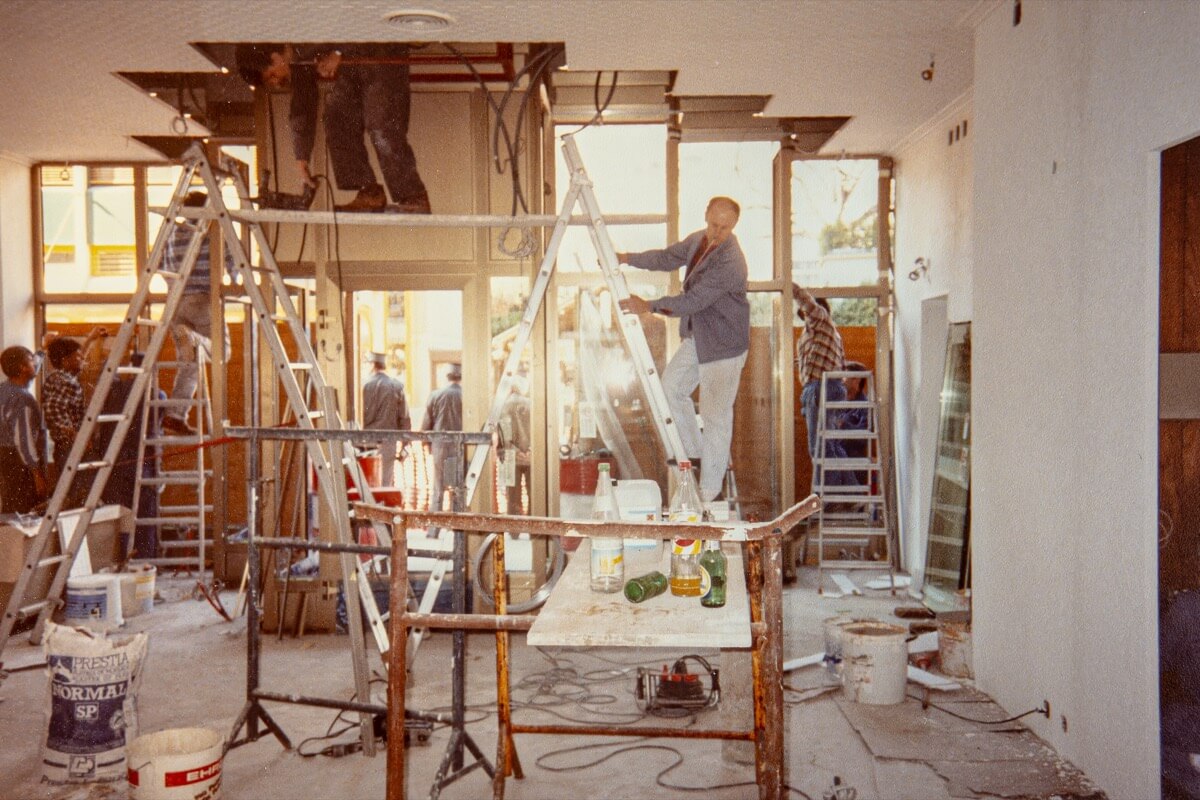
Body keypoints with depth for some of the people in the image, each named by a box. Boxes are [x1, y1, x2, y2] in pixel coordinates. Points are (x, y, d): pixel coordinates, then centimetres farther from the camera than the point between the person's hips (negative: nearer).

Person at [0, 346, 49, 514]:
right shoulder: (23, 398, -20)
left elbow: (31, 373, 27)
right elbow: (24, 440, -23)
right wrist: (37, 474, -21)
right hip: (21, 462, -9)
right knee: (26, 513, -4)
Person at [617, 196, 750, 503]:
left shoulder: (730, 262, -26)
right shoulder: (699, 239, 2)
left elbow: (693, 300, -29)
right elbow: (669, 258, 16)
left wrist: (649, 306, -24)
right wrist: (627, 258, 6)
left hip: (724, 345, -9)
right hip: (696, 338, 9)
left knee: (715, 415, -3)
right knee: (671, 387, 16)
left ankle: (709, 492, 7)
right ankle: (696, 453, 31)